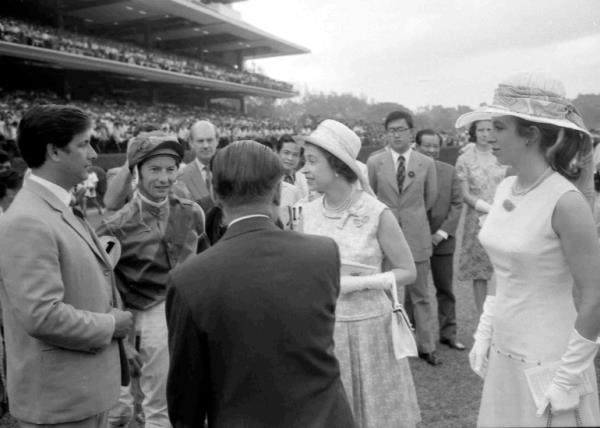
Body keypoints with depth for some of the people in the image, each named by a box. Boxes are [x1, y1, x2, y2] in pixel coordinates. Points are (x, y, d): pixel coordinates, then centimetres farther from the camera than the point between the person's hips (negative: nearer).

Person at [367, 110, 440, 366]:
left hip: (416, 236, 0)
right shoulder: (374, 162, 1)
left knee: (420, 294, 8)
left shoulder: (426, 163, 2)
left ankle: (426, 346, 18)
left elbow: (430, 199, 13)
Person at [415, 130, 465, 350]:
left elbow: (457, 204, 3)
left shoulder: (449, 171, 7)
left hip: (442, 240, 2)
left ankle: (448, 333, 18)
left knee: (445, 289, 8)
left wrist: (442, 233, -7)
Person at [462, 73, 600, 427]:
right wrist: (484, 335, 10)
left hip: (547, 364, -7)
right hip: (504, 354, 7)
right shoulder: (505, 189, 1)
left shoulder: (565, 202, -20)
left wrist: (567, 380, -13)